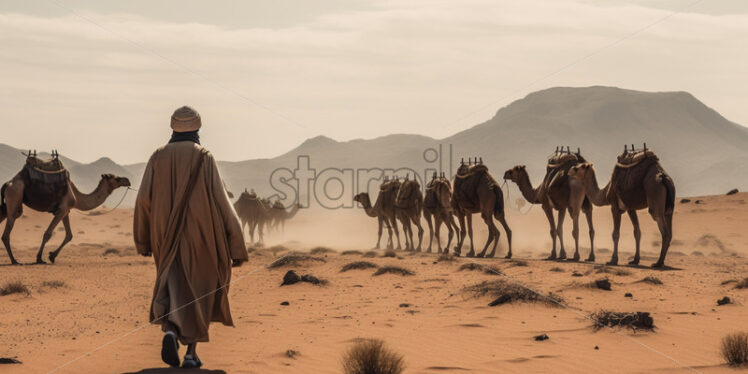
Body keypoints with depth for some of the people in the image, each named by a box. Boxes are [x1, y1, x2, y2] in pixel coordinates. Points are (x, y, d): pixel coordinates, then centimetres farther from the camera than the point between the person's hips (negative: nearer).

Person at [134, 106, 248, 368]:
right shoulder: (204, 158, -6)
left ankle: (170, 331, -17)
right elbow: (220, 200, -9)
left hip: (167, 237, 2)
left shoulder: (158, 157, 2)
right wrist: (236, 246, -5)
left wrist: (143, 240, 9)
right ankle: (191, 353, 10)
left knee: (173, 288, 13)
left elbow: (143, 199, -2)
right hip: (200, 235, -2)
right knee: (200, 292, 13)